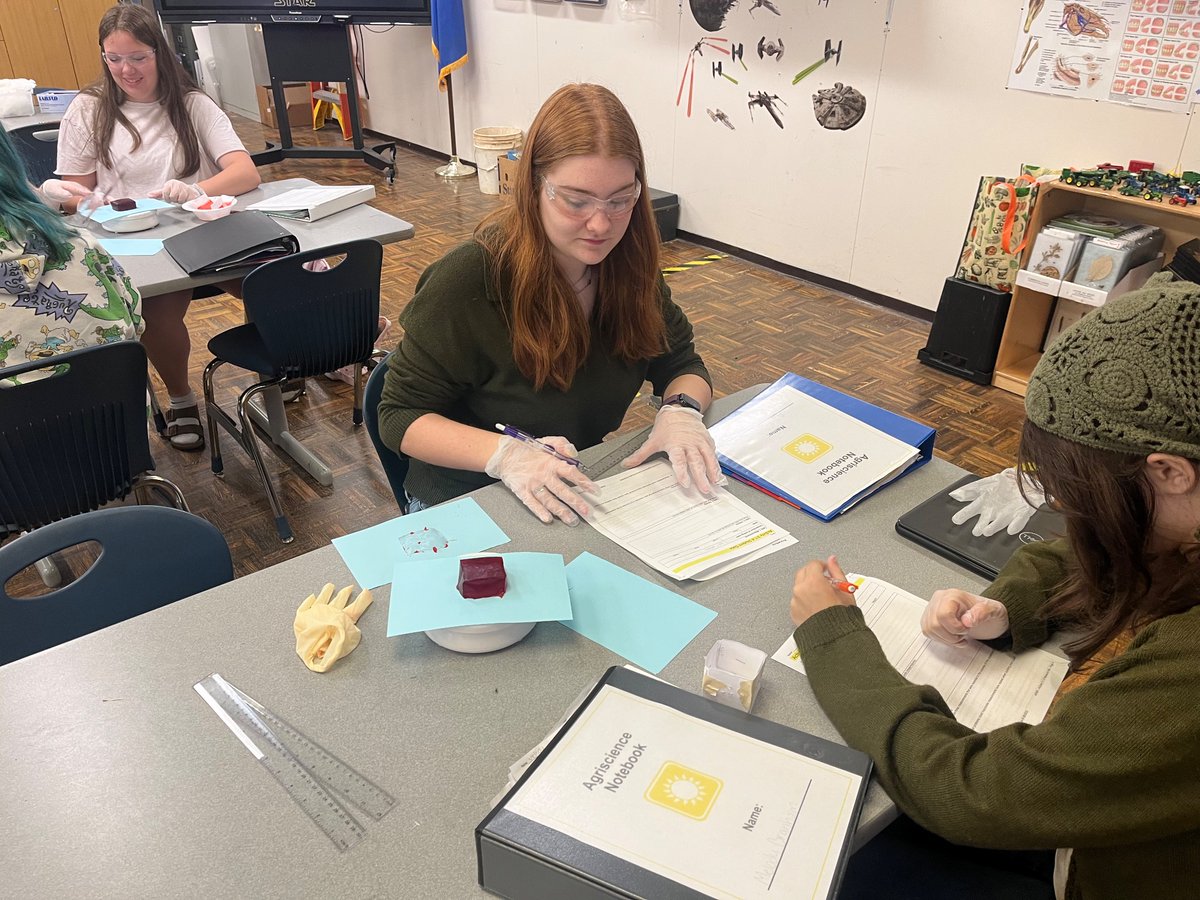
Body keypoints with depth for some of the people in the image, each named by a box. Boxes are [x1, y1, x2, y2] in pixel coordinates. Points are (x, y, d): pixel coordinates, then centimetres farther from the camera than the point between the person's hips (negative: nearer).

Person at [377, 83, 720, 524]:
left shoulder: (629, 263, -7)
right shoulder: (468, 280, -22)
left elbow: (682, 364, 4)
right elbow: (401, 416, -15)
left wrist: (681, 409, -20)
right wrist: (504, 454, -33)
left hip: (581, 495, 5)